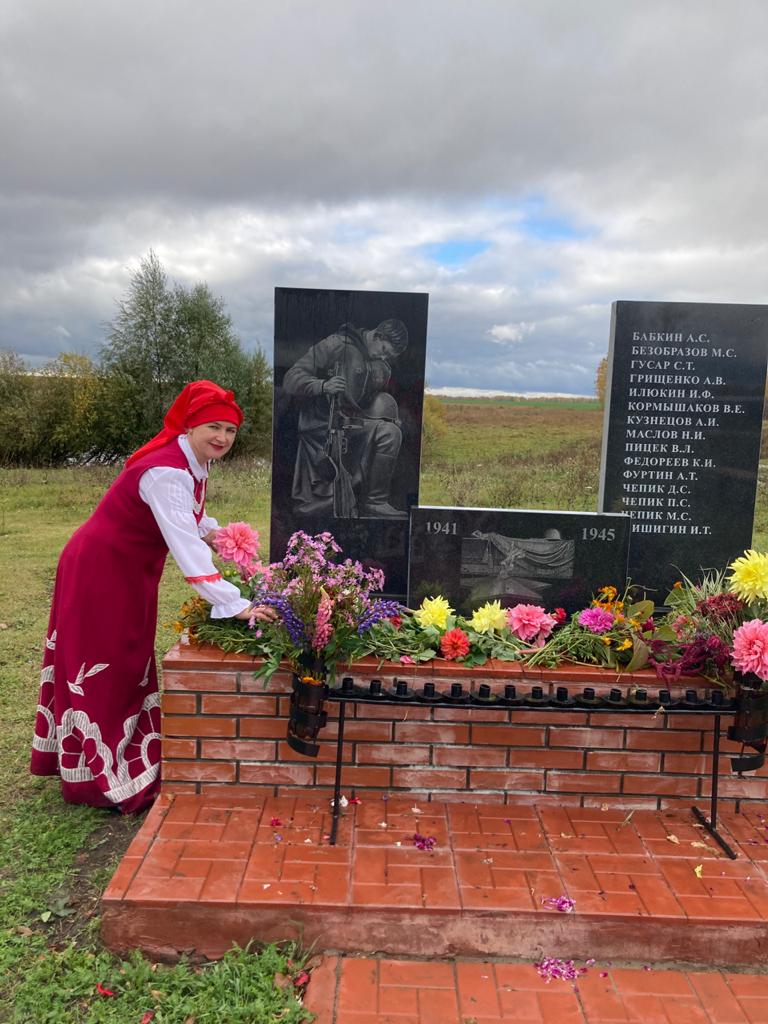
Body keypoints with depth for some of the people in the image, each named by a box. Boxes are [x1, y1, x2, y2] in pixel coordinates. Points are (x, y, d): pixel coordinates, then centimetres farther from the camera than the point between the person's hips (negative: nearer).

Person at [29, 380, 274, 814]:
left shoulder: (194, 463, -2)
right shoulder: (167, 473, -31)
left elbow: (192, 517, 14)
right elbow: (187, 548, -40)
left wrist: (217, 535, -5)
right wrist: (234, 605, -44)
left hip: (130, 574, 10)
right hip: (99, 571, -10)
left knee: (125, 668, 21)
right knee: (101, 671, 4)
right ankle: (100, 780, 21)